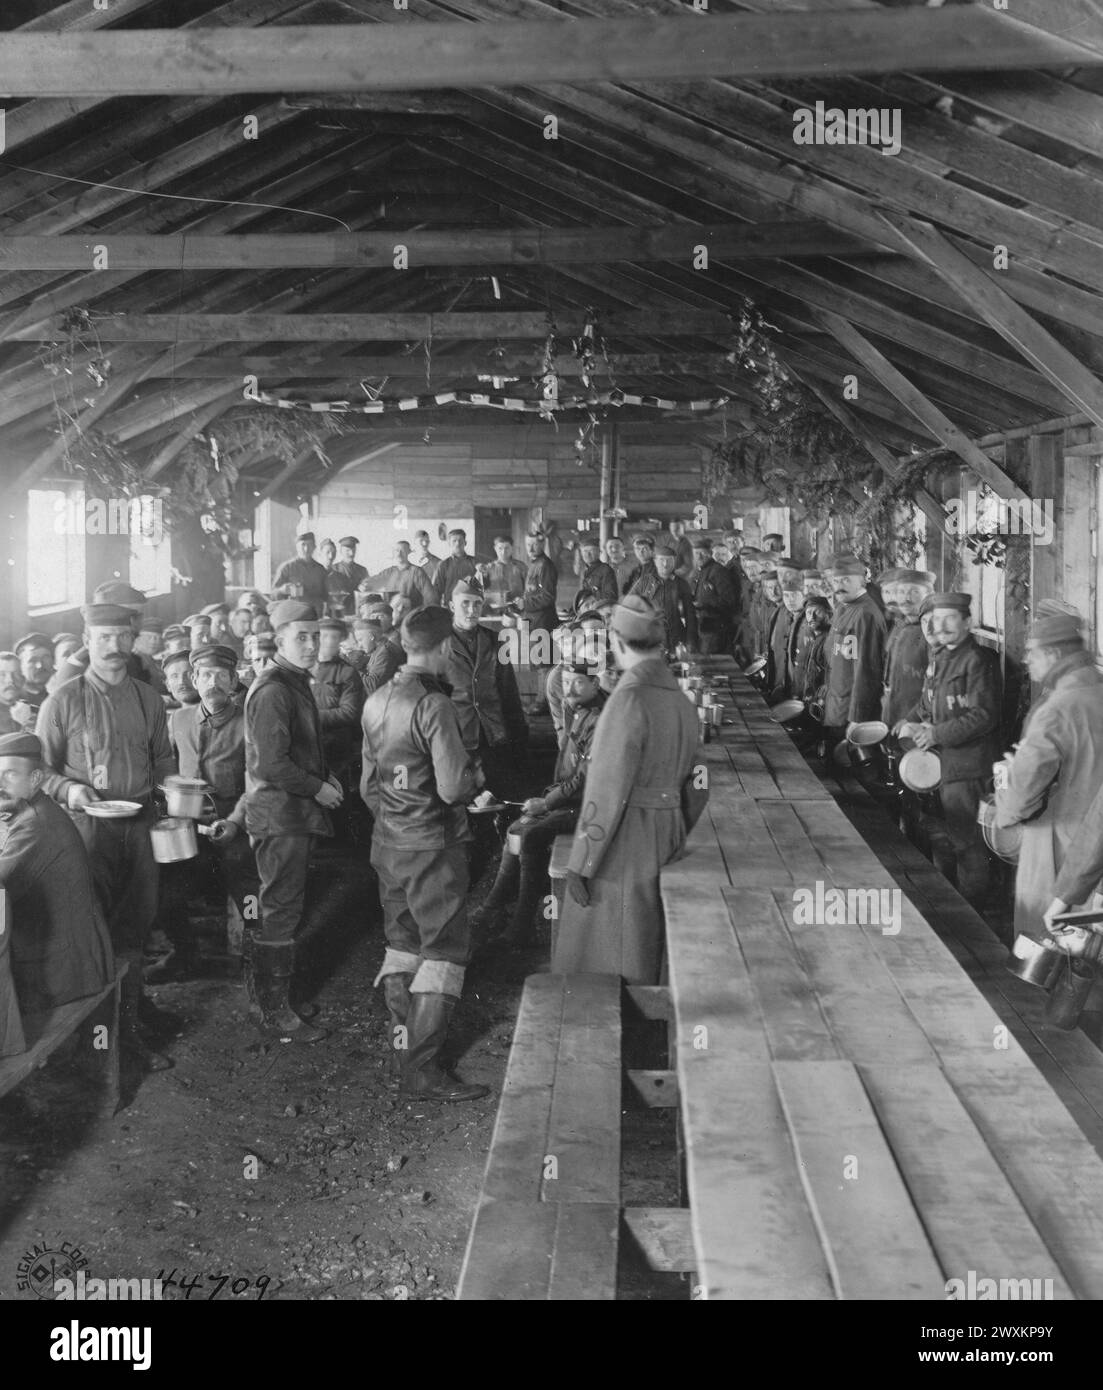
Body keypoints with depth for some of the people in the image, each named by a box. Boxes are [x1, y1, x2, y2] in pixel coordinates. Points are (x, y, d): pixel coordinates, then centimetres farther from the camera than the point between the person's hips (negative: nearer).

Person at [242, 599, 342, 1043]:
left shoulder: (294, 684, 15)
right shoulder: (273, 690, -19)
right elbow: (272, 764, -25)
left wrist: (324, 777, 9)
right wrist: (318, 788, -15)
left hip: (294, 814, 11)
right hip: (281, 816, -11)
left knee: (278, 908, 17)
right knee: (280, 911, -3)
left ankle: (265, 1000, 28)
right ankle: (273, 1011, 6)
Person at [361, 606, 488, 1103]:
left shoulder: (377, 701, 7)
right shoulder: (433, 704, -19)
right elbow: (454, 787, -23)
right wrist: (476, 774, -3)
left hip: (387, 842, 8)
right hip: (431, 846, -8)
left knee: (402, 943, 17)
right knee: (444, 949, -1)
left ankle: (403, 1043, 25)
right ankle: (421, 1069, -2)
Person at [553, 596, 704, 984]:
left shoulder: (630, 698, -18)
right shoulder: (680, 699, 7)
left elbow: (608, 790, -19)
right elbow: (686, 784, 13)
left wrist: (581, 863, -14)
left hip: (624, 845, -8)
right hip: (665, 840, 8)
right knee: (646, 958, 19)